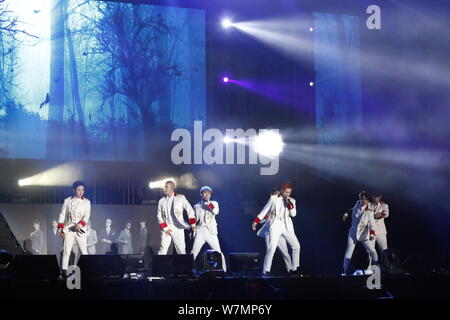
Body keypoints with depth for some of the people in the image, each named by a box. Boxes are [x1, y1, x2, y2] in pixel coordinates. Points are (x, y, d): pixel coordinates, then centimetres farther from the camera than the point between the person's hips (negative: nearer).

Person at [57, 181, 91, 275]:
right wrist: (60, 228, 1)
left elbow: (87, 215, -3)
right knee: (66, 251, -7)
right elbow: (62, 215, 10)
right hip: (68, 229, 0)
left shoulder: (86, 202, 7)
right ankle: (64, 270, -7)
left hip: (80, 229, 0)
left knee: (84, 251, -4)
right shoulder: (67, 200, 10)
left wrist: (80, 225, -20)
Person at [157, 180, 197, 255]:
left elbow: (190, 210, 2)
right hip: (166, 228, 1)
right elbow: (159, 216, 9)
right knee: (163, 250, -8)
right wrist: (165, 228, -4)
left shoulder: (181, 198, 5)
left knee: (182, 251, -1)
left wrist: (192, 224, -6)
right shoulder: (161, 201, 11)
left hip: (178, 228, -1)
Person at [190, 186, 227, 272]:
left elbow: (216, 212, -11)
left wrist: (209, 203, -14)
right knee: (193, 252, -9)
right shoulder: (197, 206, 13)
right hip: (200, 232, 1)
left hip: (211, 232, -1)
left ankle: (224, 271, 4)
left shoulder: (214, 203, 10)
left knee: (218, 253, -4)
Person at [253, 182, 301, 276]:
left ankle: (294, 268, 19)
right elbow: (265, 210, 6)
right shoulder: (275, 199, 2)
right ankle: (266, 271, -17)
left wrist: (290, 204, -10)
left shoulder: (292, 201, 13)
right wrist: (256, 221, 4)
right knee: (272, 247, -19)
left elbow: (293, 214, 3)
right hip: (275, 225, -5)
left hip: (287, 226, 5)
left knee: (296, 246, 3)